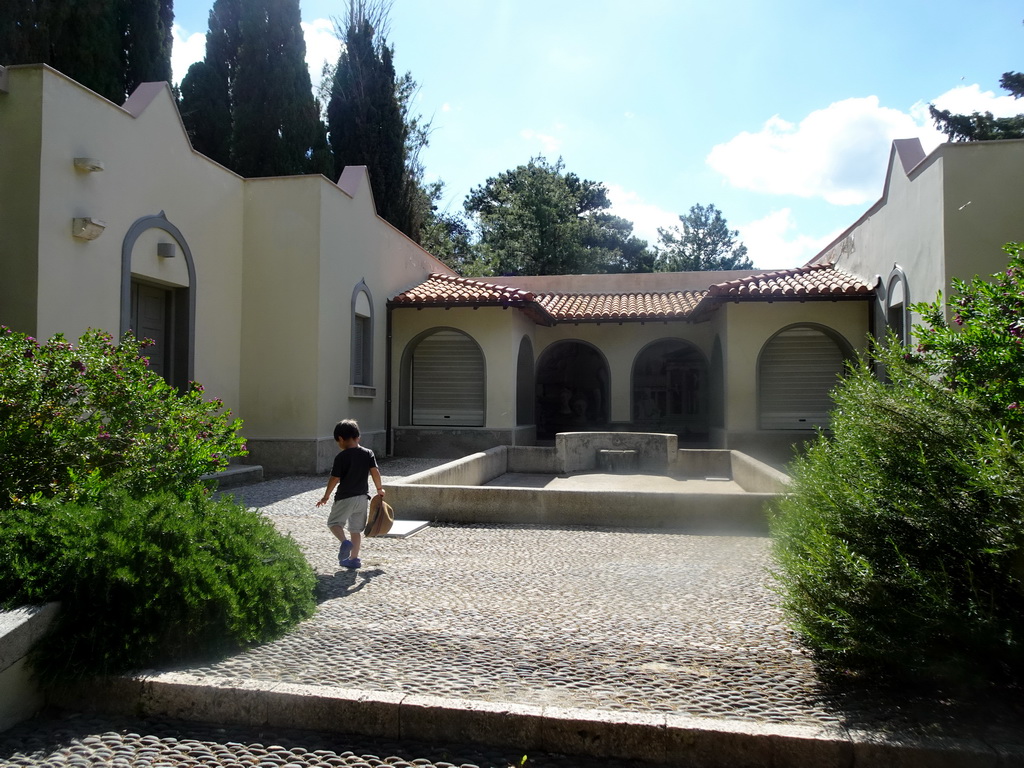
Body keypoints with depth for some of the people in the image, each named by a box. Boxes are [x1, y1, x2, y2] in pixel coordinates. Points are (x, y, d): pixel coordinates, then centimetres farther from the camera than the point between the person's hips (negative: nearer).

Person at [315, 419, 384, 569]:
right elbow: (375, 472, -4)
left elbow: (335, 479, -9)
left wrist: (326, 496, 3)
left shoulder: (341, 457, -11)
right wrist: (379, 489, 10)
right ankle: (353, 558, 15)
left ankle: (344, 542, -17)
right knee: (356, 529, 14)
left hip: (345, 497, -5)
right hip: (363, 497, 5)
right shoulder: (368, 453, 0)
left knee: (334, 522, 10)